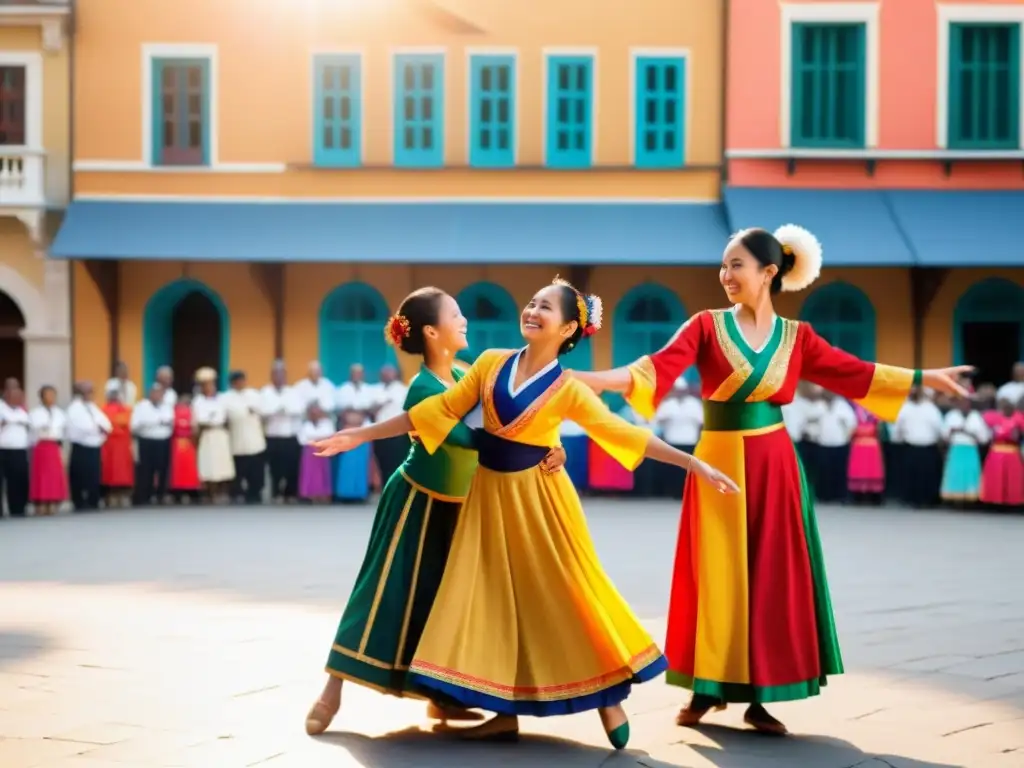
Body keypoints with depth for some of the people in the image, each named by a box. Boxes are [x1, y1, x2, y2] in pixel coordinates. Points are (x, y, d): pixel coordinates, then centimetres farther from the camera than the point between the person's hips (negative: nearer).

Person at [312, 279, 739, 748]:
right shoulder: (491, 363, -2)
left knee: (565, 589, 0)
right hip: (491, 492, 4)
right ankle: (507, 713, 12)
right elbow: (440, 410, 2)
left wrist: (694, 464, -17)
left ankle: (608, 699, 15)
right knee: (495, 594, 5)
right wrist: (363, 435, 2)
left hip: (538, 495, -4)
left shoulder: (568, 390, -11)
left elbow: (622, 432, -11)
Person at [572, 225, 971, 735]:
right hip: (719, 461, -2)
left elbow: (855, 374, 11)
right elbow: (660, 367, -15)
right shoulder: (706, 326, -2)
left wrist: (925, 378, 12)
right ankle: (708, 690, 12)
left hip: (773, 466, 2)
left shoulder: (796, 337, 5)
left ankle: (759, 696, 11)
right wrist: (598, 379, -31)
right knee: (716, 577, 2)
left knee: (771, 577, 3)